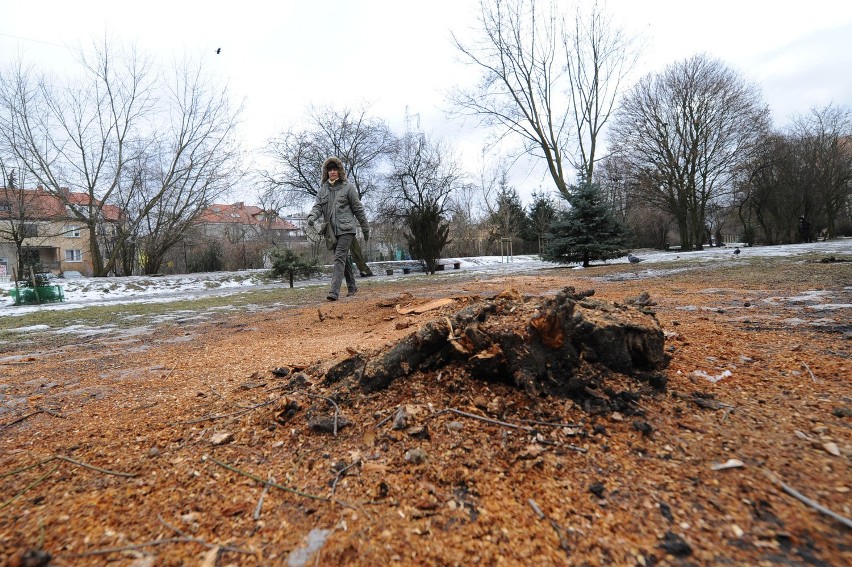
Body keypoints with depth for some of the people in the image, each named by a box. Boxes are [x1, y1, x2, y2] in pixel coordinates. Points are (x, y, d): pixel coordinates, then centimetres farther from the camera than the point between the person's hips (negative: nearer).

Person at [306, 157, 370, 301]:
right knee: (344, 259, 15)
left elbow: (358, 209, 1)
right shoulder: (323, 188, 11)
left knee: (340, 258, -15)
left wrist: (366, 229, 3)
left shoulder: (348, 187, -1)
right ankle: (352, 287, 30)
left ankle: (334, 291, -20)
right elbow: (318, 206, 4)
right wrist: (312, 216, -20)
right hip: (331, 230, 5)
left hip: (345, 229, -5)